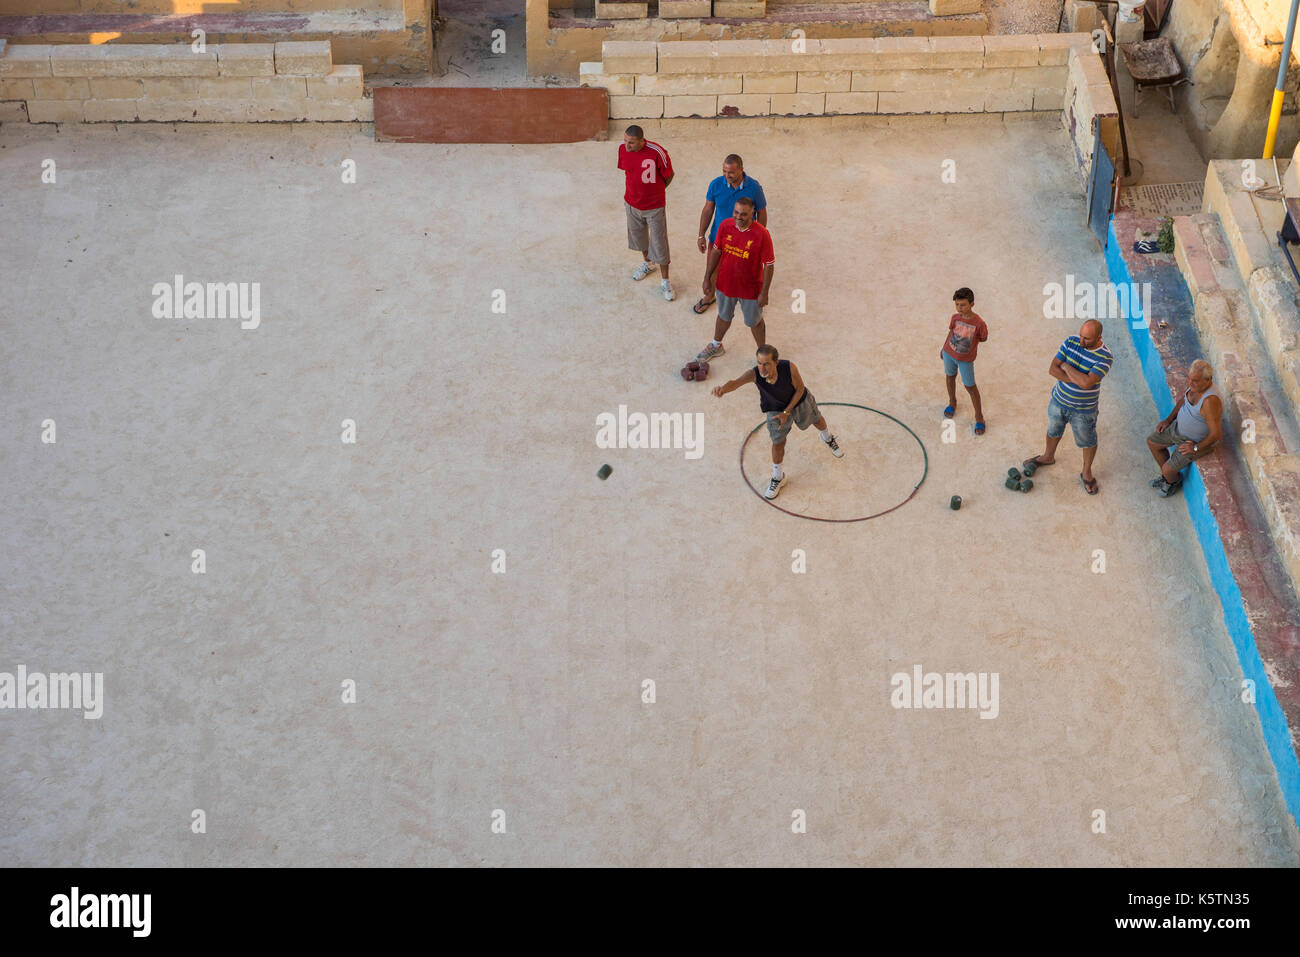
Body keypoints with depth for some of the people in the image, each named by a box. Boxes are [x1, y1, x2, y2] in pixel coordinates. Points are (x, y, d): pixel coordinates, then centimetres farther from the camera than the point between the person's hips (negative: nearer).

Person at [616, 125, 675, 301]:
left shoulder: (657, 152, -28)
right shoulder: (623, 148, -12)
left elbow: (669, 175, -11)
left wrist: (654, 191, 2)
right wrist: (630, 194, 10)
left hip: (655, 207, -5)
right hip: (632, 204, 5)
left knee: (659, 244, 3)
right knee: (637, 235, 25)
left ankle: (665, 282, 19)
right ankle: (648, 263, 53)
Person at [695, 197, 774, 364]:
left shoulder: (761, 235, -27)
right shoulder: (725, 226, -15)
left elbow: (769, 265, -18)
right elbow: (716, 251, 0)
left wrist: (764, 292, -14)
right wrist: (707, 278, 3)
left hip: (750, 289, -4)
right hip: (725, 284, 4)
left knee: (755, 322, 18)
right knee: (724, 316, 28)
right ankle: (716, 346, 53)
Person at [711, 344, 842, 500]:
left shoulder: (789, 367, -41)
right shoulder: (755, 373, -40)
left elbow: (800, 388, -22)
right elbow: (736, 382, -60)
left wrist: (786, 412, -22)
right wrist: (722, 388, -83)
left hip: (799, 400, 1)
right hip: (775, 408, -1)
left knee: (817, 420, 27)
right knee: (778, 443, 7)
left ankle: (828, 439, 64)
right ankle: (778, 478, 35)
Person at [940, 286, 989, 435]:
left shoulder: (979, 323, -26)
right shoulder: (955, 317, -13)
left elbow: (983, 339, -8)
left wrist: (968, 339, -14)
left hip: (966, 359, -4)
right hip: (949, 353, 4)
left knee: (970, 387, 6)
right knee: (950, 377, 23)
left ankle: (979, 417, 21)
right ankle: (952, 403, 50)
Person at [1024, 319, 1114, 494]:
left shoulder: (1105, 357, -26)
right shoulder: (1071, 342, -14)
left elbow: (1087, 382, -37)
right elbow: (1053, 370, -17)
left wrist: (1065, 365, -26)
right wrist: (1077, 380, -27)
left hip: (1083, 410, -4)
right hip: (1059, 400, 4)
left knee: (1088, 442, 16)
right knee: (1053, 431, 27)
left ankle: (1086, 473, 40)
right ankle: (1048, 457, 55)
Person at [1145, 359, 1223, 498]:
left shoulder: (1210, 400, -39)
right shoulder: (1195, 384, -13)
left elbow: (1216, 434, -34)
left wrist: (1196, 448, -21)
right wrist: (1168, 419, 8)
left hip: (1198, 441, -8)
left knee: (1168, 470, -9)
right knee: (1152, 442, 16)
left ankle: (1175, 481, 30)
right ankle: (1167, 476, 37)